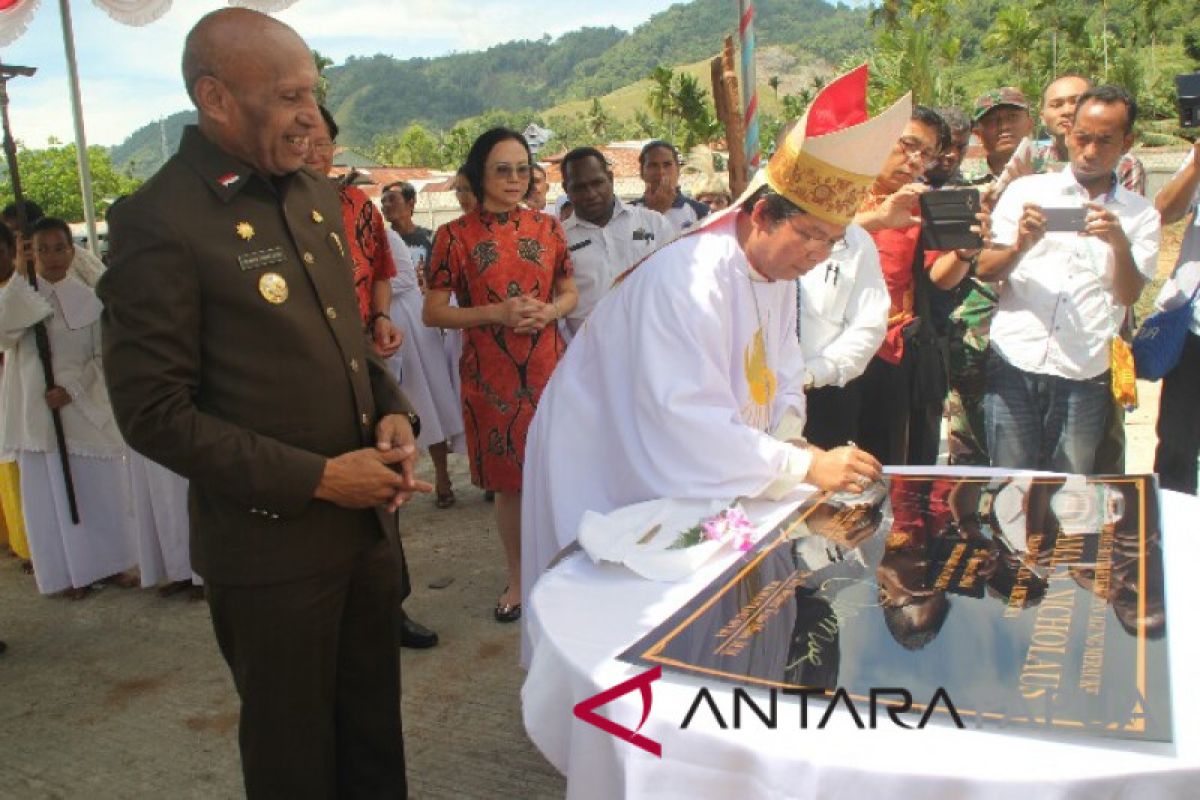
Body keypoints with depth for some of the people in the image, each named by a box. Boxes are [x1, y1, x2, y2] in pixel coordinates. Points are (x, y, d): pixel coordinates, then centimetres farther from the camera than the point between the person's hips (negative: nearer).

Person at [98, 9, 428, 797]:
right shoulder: (160, 223, -16)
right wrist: (317, 479, -18)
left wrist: (393, 412, -3)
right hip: (270, 545, -6)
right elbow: (153, 412, -17)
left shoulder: (317, 196, 6)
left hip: (368, 520, 6)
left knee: (375, 731, 21)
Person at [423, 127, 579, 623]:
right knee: (508, 481, 8)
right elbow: (433, 312, -4)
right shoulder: (454, 236, -3)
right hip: (490, 374, -2)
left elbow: (569, 291, 13)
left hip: (548, 368, 2)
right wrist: (497, 313, -16)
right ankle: (518, 578, 27)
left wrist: (549, 311, -10)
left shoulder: (546, 227, 6)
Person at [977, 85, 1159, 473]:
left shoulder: (1141, 216, 12)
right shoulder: (1026, 190, 10)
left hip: (1085, 375, 1)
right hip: (1014, 365, -1)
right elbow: (984, 271, 6)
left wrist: (1120, 244, -15)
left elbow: (1128, 296, 3)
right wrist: (1021, 245, -14)